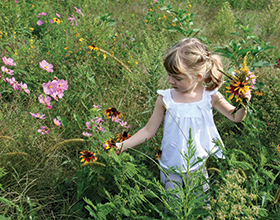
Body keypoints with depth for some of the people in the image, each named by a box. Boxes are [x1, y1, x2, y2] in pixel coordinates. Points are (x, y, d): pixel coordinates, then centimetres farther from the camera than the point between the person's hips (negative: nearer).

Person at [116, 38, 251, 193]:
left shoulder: (210, 97, -13)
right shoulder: (165, 99, -15)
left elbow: (235, 117, 2)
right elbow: (149, 130, -5)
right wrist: (123, 145, -12)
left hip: (198, 166, 1)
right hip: (170, 167, 0)